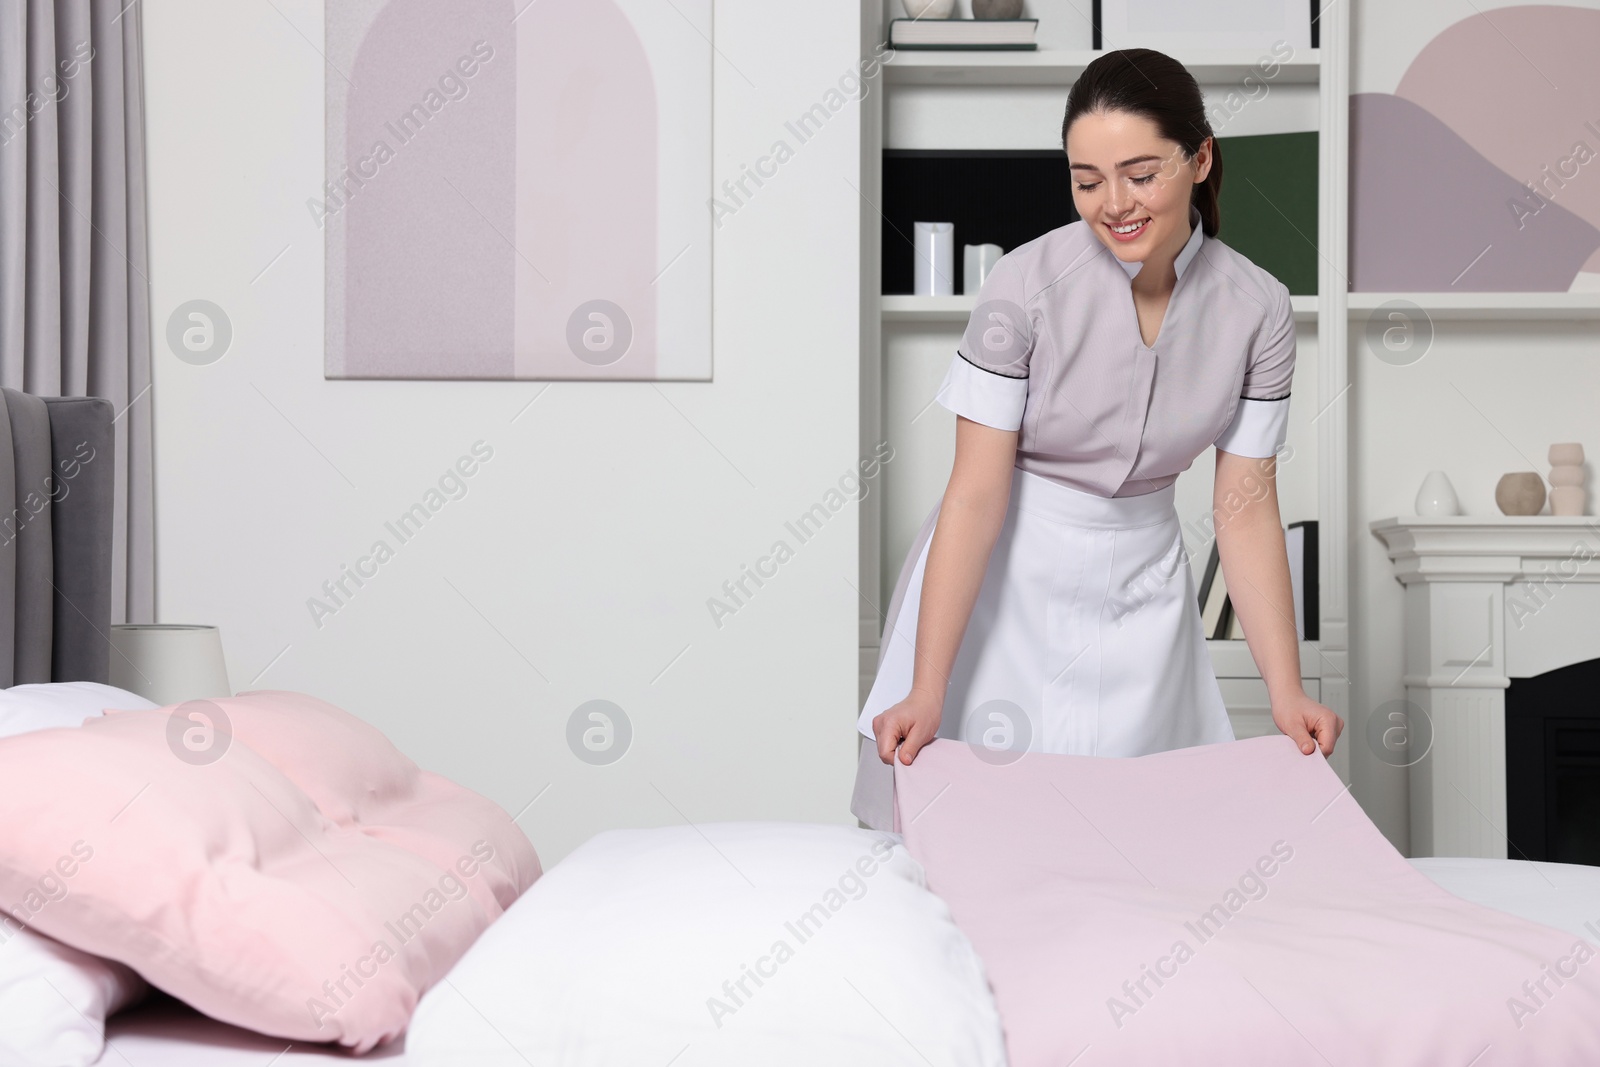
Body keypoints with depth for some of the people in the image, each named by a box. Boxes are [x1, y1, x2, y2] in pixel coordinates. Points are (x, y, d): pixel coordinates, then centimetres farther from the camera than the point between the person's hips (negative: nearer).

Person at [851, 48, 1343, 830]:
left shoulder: (1257, 309, -9)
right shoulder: (1027, 286, -18)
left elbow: (1245, 506, -4)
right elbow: (976, 494, -17)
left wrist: (1287, 694, -12)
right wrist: (927, 690, -22)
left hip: (1140, 587, 3)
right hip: (1000, 583, -2)